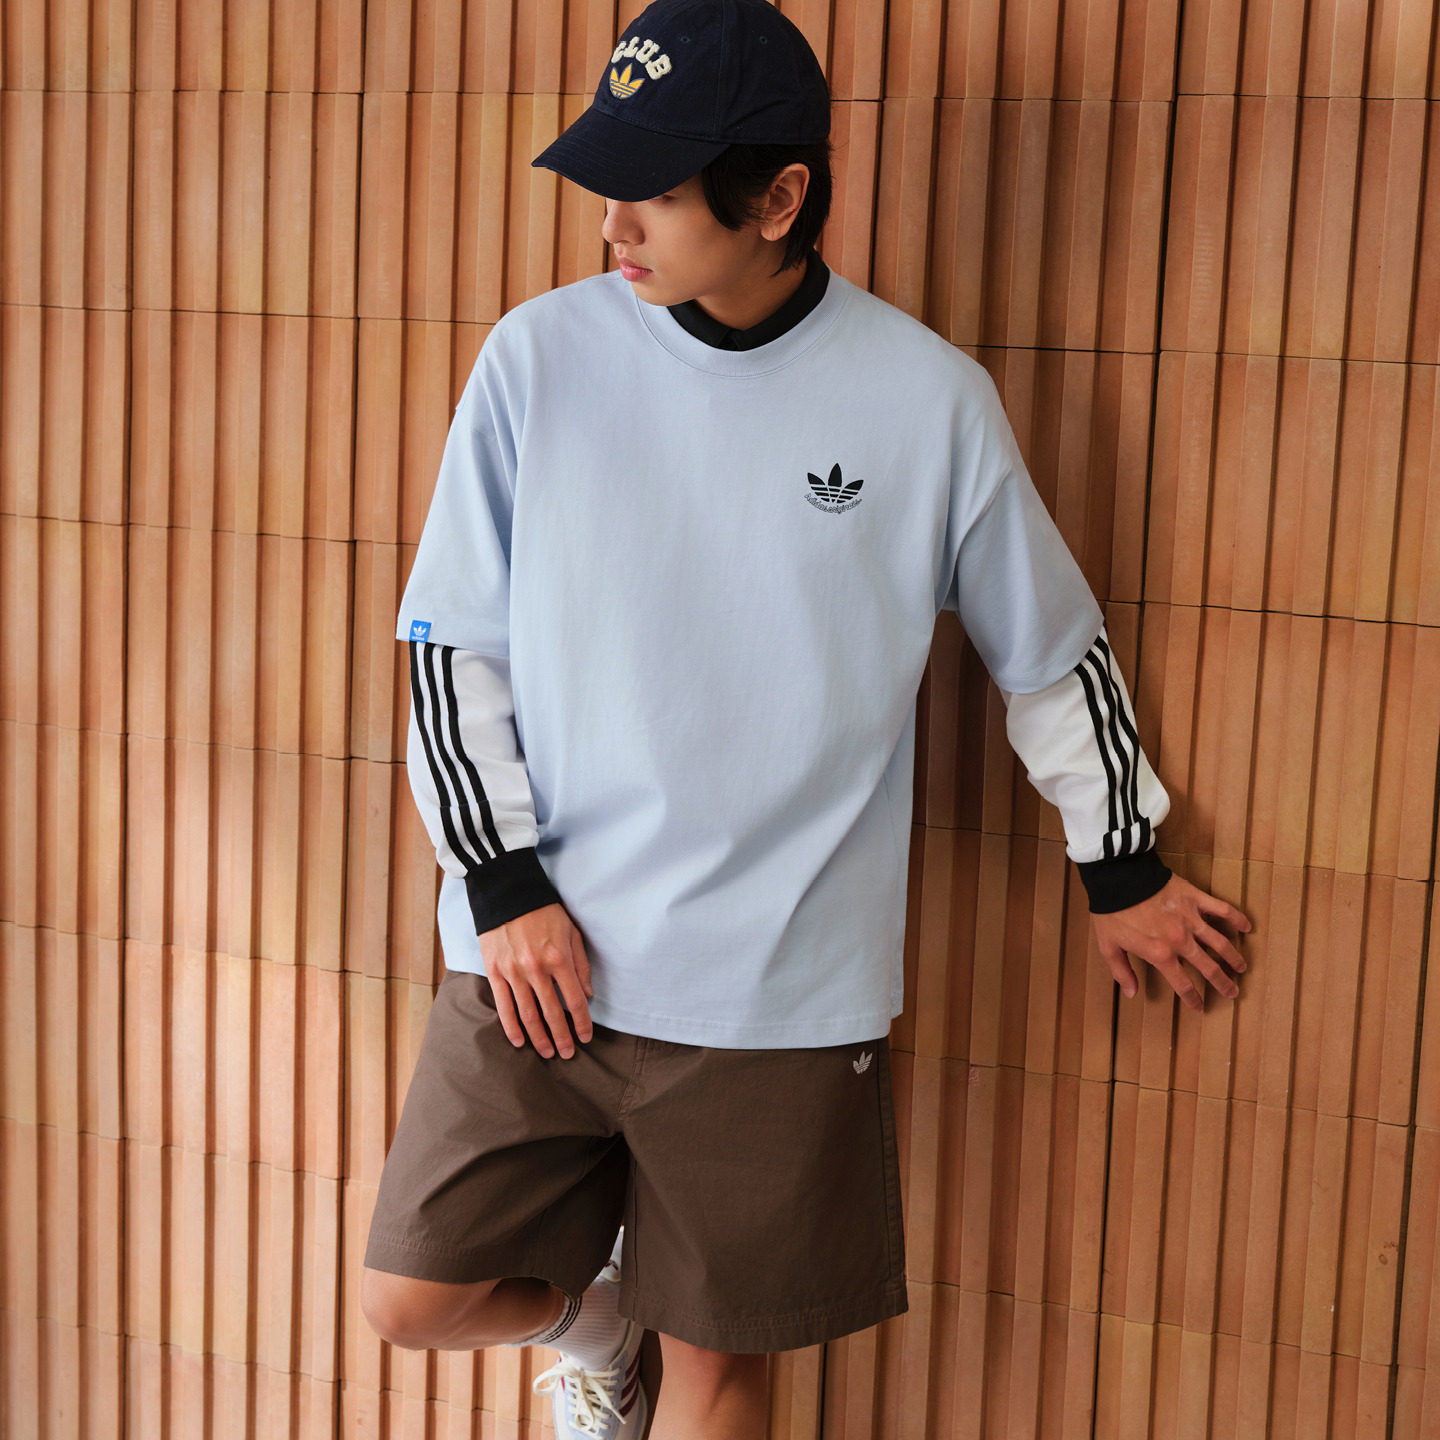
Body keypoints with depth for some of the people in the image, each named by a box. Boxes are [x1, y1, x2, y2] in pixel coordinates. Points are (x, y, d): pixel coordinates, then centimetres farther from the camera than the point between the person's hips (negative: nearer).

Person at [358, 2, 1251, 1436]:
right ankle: (587, 1314, 35)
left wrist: (1124, 872, 16)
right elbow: (451, 641, 1)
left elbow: (1051, 648, 7)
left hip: (781, 992, -1)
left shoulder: (928, 398, -6)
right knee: (415, 1298, 4)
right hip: (537, 958, 2)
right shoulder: (539, 358, -4)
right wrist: (505, 887, -6)